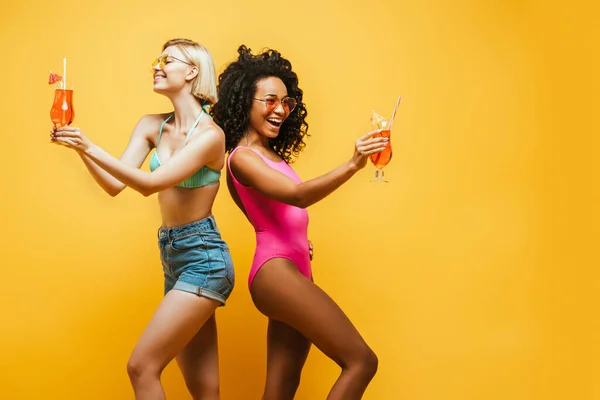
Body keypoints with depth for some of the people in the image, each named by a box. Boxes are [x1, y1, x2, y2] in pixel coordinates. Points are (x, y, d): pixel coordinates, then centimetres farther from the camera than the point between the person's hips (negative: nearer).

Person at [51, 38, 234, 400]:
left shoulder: (210, 134, -13)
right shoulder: (151, 126, 8)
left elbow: (150, 184, -22)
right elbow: (115, 185, 1)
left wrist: (92, 149, -27)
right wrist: (79, 146, -11)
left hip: (204, 258, -7)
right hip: (172, 255, 7)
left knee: (142, 366, -11)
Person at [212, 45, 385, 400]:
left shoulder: (270, 155, 19)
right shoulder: (243, 157, -8)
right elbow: (297, 195, -24)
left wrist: (300, 240, 7)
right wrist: (352, 165, -35)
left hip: (294, 272, 9)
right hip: (276, 272, -9)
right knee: (361, 361, -13)